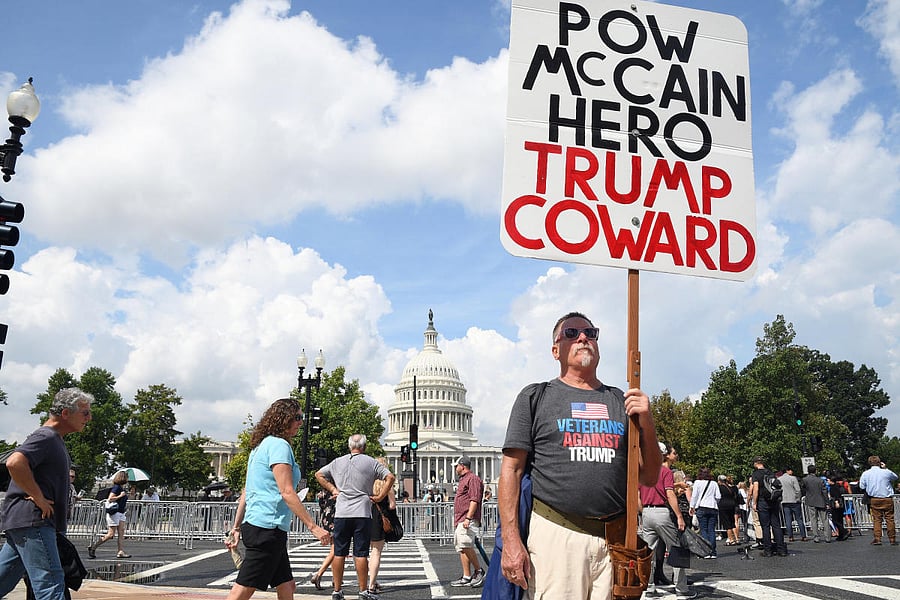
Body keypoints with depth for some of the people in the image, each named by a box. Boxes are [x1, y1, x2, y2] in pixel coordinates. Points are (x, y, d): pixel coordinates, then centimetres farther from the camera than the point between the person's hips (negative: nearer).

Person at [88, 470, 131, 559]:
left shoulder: (123, 488, 15)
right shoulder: (116, 487, -12)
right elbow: (109, 499, -19)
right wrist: (120, 496, -16)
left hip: (121, 513, 9)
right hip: (114, 512, -9)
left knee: (121, 533, 0)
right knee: (111, 534, -6)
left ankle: (121, 552, -3)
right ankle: (93, 547, 6)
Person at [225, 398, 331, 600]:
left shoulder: (261, 445, 18)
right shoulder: (279, 445, -11)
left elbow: (246, 492, 20)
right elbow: (287, 492, -19)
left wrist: (237, 528, 22)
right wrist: (313, 526, -18)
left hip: (253, 525, 10)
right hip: (268, 527, -10)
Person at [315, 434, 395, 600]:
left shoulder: (338, 462, 10)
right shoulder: (371, 462, 0)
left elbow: (319, 474, 18)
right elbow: (390, 477, -6)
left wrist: (333, 489, 14)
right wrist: (380, 497, -1)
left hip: (341, 513, 3)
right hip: (362, 513, -3)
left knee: (339, 553, 7)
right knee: (360, 554, 0)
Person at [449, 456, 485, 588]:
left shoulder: (473, 479, -7)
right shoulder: (463, 480, 25)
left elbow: (474, 500, -17)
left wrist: (468, 518, -23)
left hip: (468, 520, -10)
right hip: (459, 521, 10)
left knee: (466, 546, -18)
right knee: (462, 548, 6)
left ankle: (479, 571, -5)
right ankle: (467, 578, 6)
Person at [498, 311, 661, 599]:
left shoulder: (622, 401, 15)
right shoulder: (536, 397, 7)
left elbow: (649, 478, 15)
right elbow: (511, 470, 0)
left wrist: (647, 422, -1)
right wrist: (511, 540, -9)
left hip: (616, 540, 3)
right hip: (556, 535, -3)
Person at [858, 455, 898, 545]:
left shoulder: (865, 474, -2)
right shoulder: (886, 472, -6)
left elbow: (862, 487, 2)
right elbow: (895, 477, 15)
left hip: (874, 500, 1)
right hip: (887, 499, -1)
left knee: (876, 519, 6)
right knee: (890, 519, 6)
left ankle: (877, 539, 1)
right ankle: (892, 539, 9)